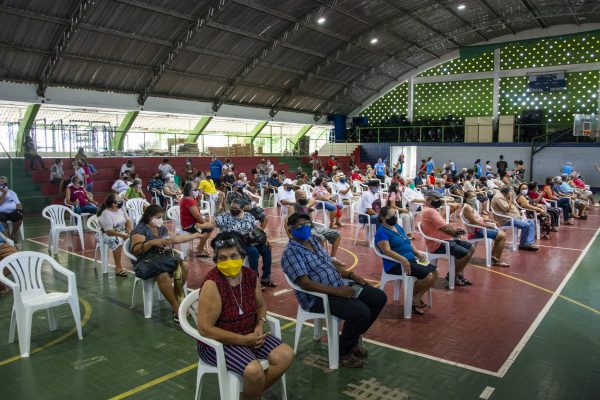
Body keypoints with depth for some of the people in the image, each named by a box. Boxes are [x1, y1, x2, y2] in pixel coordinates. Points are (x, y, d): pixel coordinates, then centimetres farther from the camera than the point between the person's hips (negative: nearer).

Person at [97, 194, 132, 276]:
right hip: (110, 235, -7)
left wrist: (130, 232, -12)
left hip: (123, 232, 7)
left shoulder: (121, 208, 2)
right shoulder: (106, 214, -20)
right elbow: (109, 232, -24)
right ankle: (118, 267, -30)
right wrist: (123, 235, -29)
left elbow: (128, 221, 6)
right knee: (117, 242, -36)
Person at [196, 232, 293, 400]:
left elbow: (261, 306, 14)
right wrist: (244, 340, -21)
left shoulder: (251, 275, -4)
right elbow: (205, 329, -23)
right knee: (254, 371, -29)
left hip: (250, 335, 7)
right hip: (218, 342, -6)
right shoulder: (212, 283, -23)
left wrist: (259, 326, -8)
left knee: (286, 354, -9)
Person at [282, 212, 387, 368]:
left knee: (379, 298, 2)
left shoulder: (314, 241, 14)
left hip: (341, 285, 9)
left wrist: (350, 274, 4)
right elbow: (305, 283, -22)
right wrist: (336, 291, -26)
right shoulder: (291, 252, -13)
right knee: (361, 312, -28)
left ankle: (353, 338, 18)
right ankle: (343, 350, -1)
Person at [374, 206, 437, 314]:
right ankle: (413, 298, 5)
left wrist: (418, 253, 0)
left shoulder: (398, 227, 18)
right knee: (428, 275, -21)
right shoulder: (381, 232, -9)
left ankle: (417, 298, 7)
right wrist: (403, 259, -35)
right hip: (396, 264, -9)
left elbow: (409, 243, 20)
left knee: (435, 271, -5)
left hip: (411, 260, 9)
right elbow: (387, 251, -22)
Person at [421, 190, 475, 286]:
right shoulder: (429, 211, -16)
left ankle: (459, 273, 13)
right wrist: (456, 231, 0)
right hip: (439, 244, -11)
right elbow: (445, 228, -19)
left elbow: (446, 226, 20)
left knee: (471, 248, 11)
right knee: (466, 253, -20)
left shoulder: (432, 210, 19)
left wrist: (455, 230, 1)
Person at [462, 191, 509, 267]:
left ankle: (493, 256, 20)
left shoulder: (473, 206, 15)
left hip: (480, 229, 10)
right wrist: (488, 225, -15)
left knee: (502, 234, 15)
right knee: (502, 236, -14)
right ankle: (497, 260, -6)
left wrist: (489, 220, 6)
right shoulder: (467, 207, -16)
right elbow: (475, 222, -21)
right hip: (475, 231, -10)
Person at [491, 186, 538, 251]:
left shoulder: (504, 197, 17)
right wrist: (510, 199, -15)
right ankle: (523, 245, -5)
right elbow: (506, 208, -22)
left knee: (531, 222, 4)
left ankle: (529, 243, -6)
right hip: (505, 220, -11)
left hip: (512, 217, 11)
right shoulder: (498, 197, -16)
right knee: (526, 225, -23)